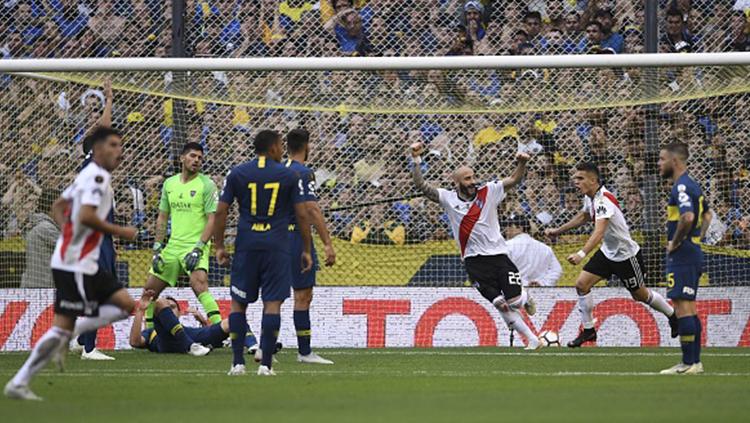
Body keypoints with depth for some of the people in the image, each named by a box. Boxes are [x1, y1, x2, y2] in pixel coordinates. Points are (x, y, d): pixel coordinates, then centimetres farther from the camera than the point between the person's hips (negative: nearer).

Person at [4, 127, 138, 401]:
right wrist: (119, 232, -14)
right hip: (74, 265, -10)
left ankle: (66, 337, 4)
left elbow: (58, 207, 23)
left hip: (86, 264, 10)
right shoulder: (97, 176, -14)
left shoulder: (89, 175, 17)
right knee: (62, 326, -9)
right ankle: (18, 384, -5)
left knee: (125, 305, 7)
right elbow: (87, 216, -26)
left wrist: (69, 232, 10)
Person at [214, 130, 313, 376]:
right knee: (273, 303, -1)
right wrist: (307, 250, 8)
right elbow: (302, 215, 1)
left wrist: (219, 246, 9)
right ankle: (266, 364, -6)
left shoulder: (237, 174, 4)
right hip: (276, 245, -1)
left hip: (246, 245, 1)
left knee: (238, 303, 10)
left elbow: (221, 211, 2)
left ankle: (237, 362, 4)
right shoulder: (289, 176, 2)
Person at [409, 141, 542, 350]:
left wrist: (522, 163, -23)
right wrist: (416, 160, -15)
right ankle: (532, 340, 6)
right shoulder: (448, 198, 0)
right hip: (474, 260, 0)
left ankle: (525, 297, 34)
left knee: (514, 300, -4)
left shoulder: (487, 192, 0)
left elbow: (513, 180, -4)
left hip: (498, 253, 0)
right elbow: (422, 186, -5)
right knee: (500, 304, -5)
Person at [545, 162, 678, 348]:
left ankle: (673, 315, 35)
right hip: (607, 252, 8)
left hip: (626, 254, -8)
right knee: (581, 284, -7)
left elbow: (599, 231, -44)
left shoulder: (604, 200, -31)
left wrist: (582, 254, -57)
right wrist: (558, 230, 22)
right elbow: (584, 216, 22)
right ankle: (588, 330, 5)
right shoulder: (590, 197, -2)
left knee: (640, 295, 9)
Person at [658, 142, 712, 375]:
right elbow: (707, 214, 31)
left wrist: (675, 242, -19)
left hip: (682, 254, -10)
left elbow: (687, 217, -32)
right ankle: (695, 361, 16)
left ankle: (688, 363, -10)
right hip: (693, 251, 10)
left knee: (683, 308, -9)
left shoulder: (682, 187, -16)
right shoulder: (692, 185, 16)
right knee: (689, 310, 13)